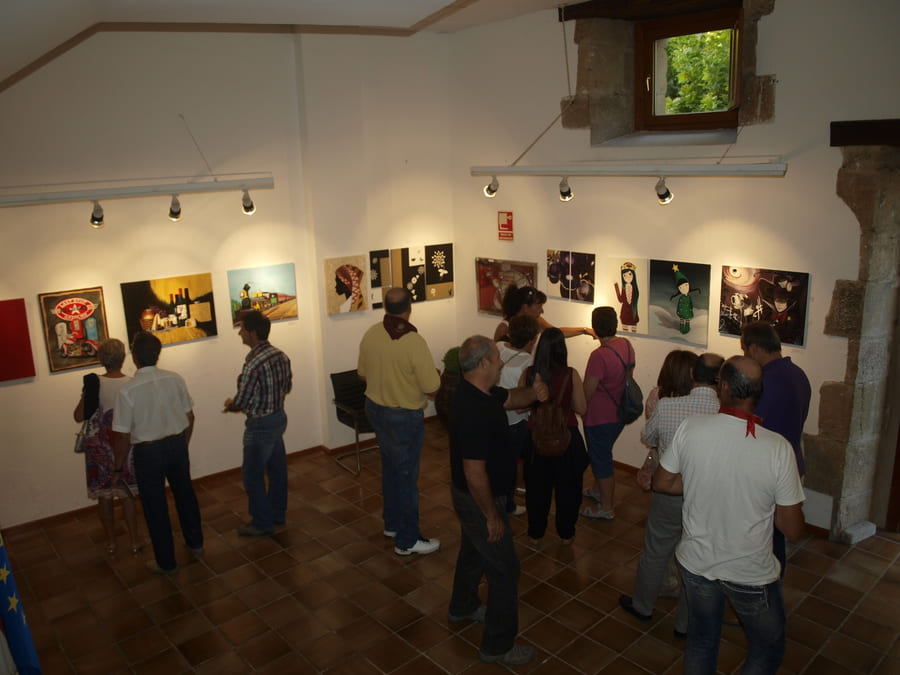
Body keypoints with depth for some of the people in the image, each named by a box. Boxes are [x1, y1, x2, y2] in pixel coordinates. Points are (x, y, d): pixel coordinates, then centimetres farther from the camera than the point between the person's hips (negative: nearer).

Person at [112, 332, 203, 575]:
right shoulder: (175, 379, -8)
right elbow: (189, 417, 1)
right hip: (177, 445, 4)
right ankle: (195, 544, 41)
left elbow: (123, 436, -15)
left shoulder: (127, 391, -20)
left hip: (148, 452, -4)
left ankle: (166, 562, 26)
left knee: (155, 507, 13)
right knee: (184, 494, 24)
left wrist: (119, 468, 0)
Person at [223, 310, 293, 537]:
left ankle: (262, 523, 18)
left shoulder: (253, 364, -27)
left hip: (260, 424, -9)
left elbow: (241, 402, -21)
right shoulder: (280, 355, -1)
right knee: (277, 467, 19)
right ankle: (277, 513, 34)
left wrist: (230, 405, 1)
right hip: (279, 417, 9)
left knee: (252, 474, 7)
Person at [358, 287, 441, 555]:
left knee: (390, 467, 23)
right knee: (406, 475, 5)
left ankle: (392, 523, 38)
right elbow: (431, 387, -22)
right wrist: (435, 373, -1)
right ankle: (407, 540, 17)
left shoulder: (371, 334, -4)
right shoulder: (414, 342, -25)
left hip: (375, 409, 7)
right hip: (404, 417, -7)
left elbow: (363, 372, 8)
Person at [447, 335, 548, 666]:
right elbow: (475, 473, -32)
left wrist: (534, 392, -9)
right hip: (479, 500, -10)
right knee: (505, 569, 5)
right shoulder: (474, 411, -34)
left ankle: (462, 607, 53)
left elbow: (512, 398, 13)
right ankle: (498, 646, 21)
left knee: (473, 551, 29)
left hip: (469, 495, 10)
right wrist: (492, 517, -22)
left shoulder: (478, 391, -4)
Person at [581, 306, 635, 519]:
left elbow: (587, 393, -23)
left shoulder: (599, 355, -28)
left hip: (600, 418, -8)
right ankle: (597, 489, 46)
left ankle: (606, 508, 21)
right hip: (620, 414, 8)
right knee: (601, 455, 27)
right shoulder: (627, 345, -3)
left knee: (601, 460, 7)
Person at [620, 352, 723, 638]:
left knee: (655, 554, 22)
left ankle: (642, 606, 45)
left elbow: (647, 437, 0)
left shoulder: (666, 406, -20)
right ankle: (685, 623, 38)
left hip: (669, 496, 0)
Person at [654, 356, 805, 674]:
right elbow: (793, 531, -16)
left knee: (701, 642, 27)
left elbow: (662, 482, -4)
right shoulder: (778, 448, -24)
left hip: (696, 563, 3)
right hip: (751, 574, -2)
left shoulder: (691, 427, -19)